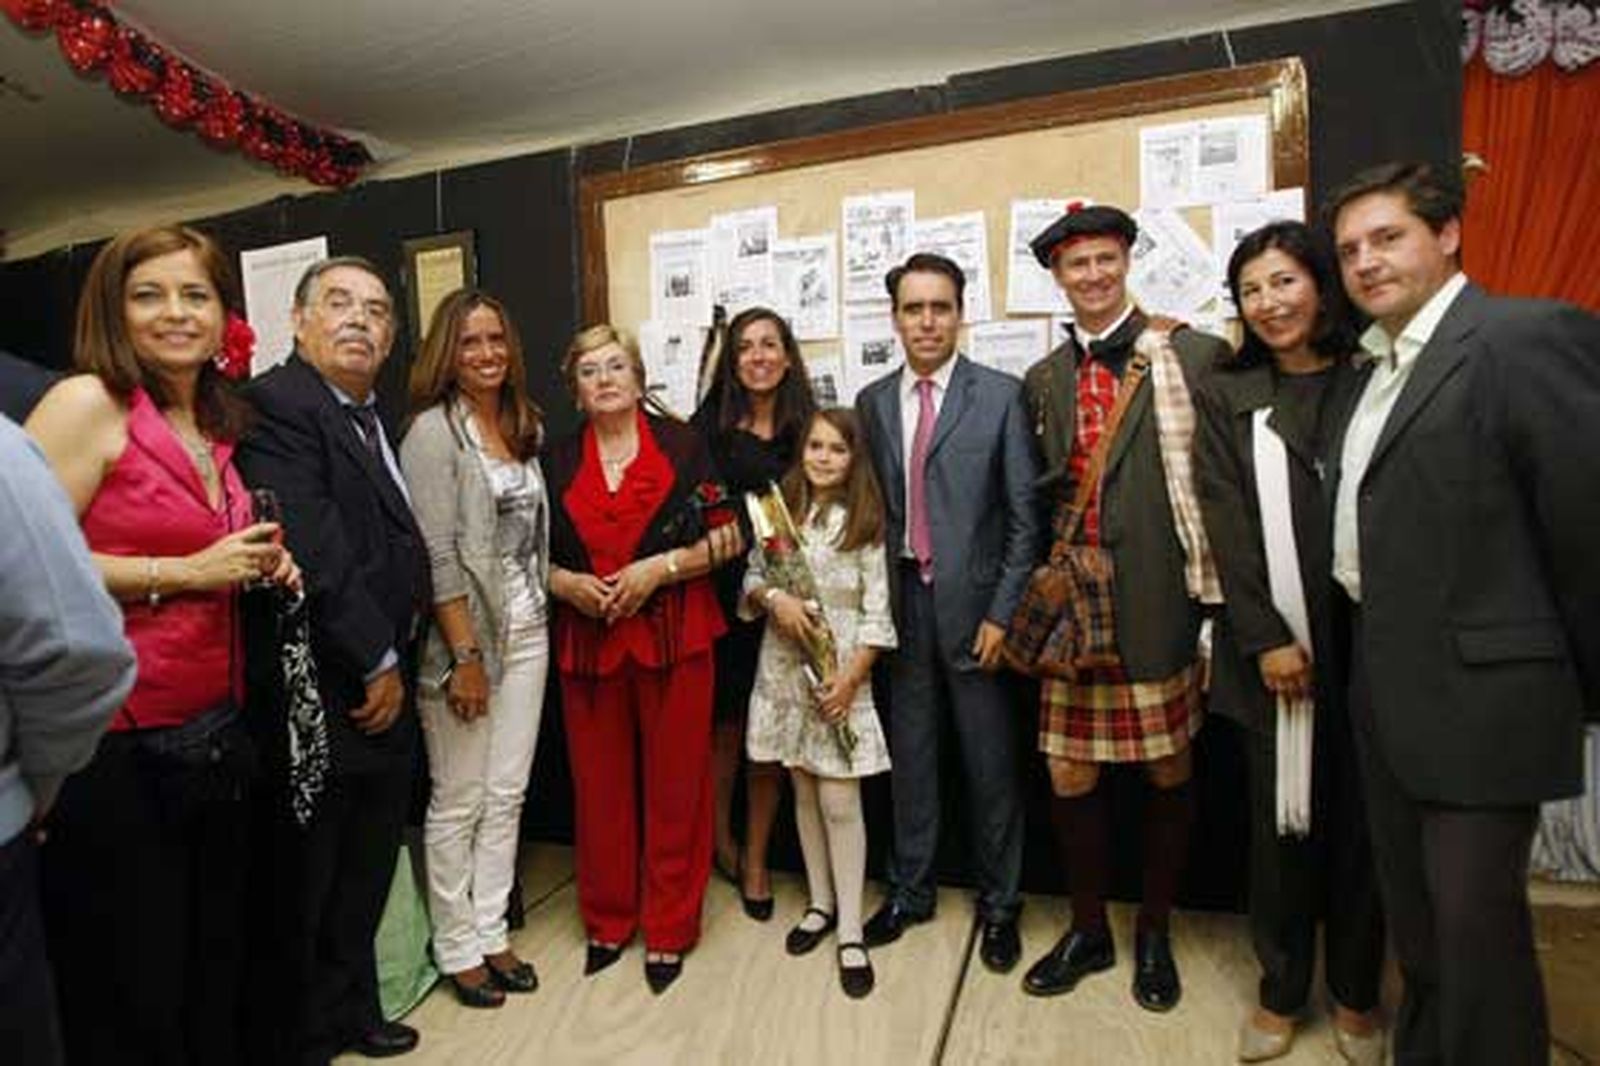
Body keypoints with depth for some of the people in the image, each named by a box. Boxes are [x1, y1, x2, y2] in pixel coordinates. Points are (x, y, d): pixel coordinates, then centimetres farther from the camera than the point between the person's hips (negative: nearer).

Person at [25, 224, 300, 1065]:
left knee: (215, 971, 18)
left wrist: (260, 571, 5)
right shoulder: (87, 402, -9)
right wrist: (187, 571, -17)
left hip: (212, 732, 7)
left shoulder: (216, 427, 12)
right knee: (127, 994, 9)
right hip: (114, 743, -7)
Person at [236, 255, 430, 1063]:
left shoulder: (375, 417, 14)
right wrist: (378, 661, -14)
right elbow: (315, 549, -22)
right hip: (319, 696, -8)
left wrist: (397, 658, 7)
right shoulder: (276, 403, -14)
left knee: (365, 875, 21)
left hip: (382, 690, 8)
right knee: (302, 887, 10)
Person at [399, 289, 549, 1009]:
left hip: (527, 632, 6)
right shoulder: (434, 431, -10)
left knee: (507, 795, 13)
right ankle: (456, 948, 25)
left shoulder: (524, 426, 10)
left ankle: (491, 932, 29)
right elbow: (437, 554, -15)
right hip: (462, 636, -6)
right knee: (458, 802, 7)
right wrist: (465, 656, -16)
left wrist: (537, 611, 8)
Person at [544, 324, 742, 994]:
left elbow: (727, 539, -2)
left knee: (675, 784, 5)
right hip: (588, 641, 3)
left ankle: (669, 929, 23)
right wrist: (569, 585, -7)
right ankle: (607, 920, 31)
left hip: (673, 635, -2)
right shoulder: (557, 462, 9)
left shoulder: (681, 444, 1)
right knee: (599, 785, 10)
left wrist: (660, 567, -14)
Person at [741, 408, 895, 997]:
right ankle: (821, 903, 31)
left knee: (840, 801, -2)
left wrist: (850, 678, -14)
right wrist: (773, 598, -14)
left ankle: (850, 930, 11)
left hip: (840, 674, -3)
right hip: (785, 671, 4)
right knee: (804, 793, 14)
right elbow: (751, 579, 8)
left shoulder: (865, 522, -5)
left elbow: (877, 612, -7)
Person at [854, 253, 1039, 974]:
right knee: (910, 753, 14)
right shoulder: (872, 402, 8)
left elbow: (1024, 515, -5)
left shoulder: (1000, 396, -4)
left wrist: (1002, 612, -10)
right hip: (902, 599, 3)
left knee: (990, 763, 8)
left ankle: (998, 905, 28)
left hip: (973, 600, -3)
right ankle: (909, 891, 32)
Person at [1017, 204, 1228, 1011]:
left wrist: (1215, 593, -9)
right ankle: (1088, 930, 32)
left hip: (1157, 602, -3)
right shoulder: (1043, 381, 11)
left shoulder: (1193, 356, -3)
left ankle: (1154, 935, 35)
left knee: (1167, 771, 11)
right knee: (1068, 775, 8)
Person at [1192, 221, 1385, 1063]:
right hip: (1271, 647, 0)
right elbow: (1227, 527, -2)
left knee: (1360, 821, 11)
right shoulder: (1224, 395, 4)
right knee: (1280, 820, 9)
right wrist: (1268, 641, -8)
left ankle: (1356, 992, 31)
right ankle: (1282, 989, 27)